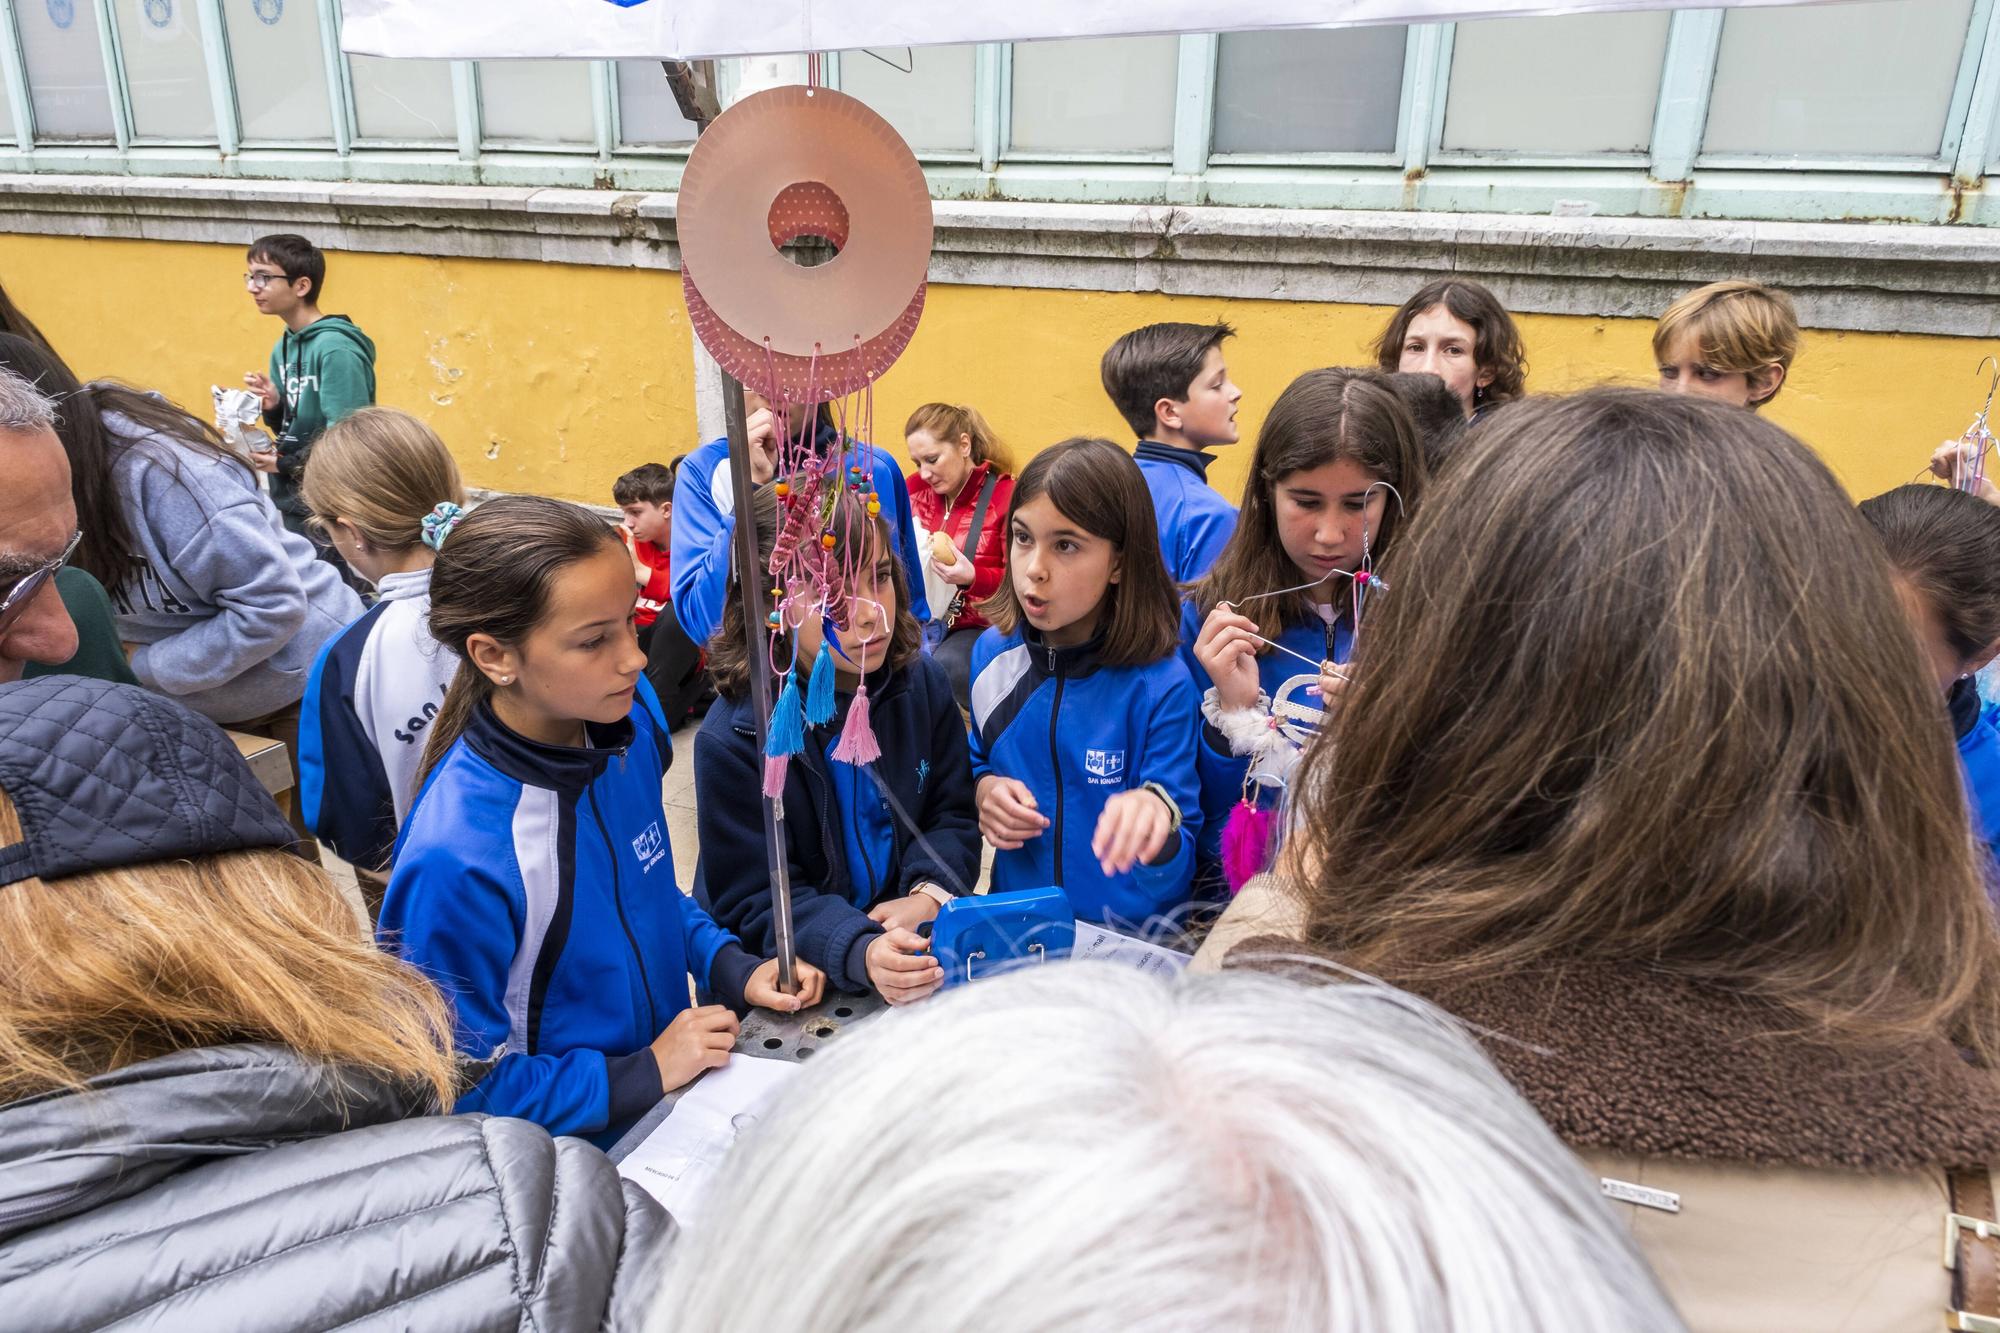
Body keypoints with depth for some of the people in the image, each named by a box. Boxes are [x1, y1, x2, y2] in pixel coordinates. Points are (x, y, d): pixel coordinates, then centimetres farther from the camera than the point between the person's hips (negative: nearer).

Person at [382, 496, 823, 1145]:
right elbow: (466, 1091, -18)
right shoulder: (456, 862, -28)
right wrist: (643, 1076, -18)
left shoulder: (627, 722, -5)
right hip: (582, 1154, -6)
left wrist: (730, 965, 0)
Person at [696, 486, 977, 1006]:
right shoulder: (731, 739, -15)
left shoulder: (922, 682, -2)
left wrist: (930, 893, -14)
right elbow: (755, 899, -14)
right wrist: (859, 952, -32)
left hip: (914, 942, 3)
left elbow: (953, 813, 7)